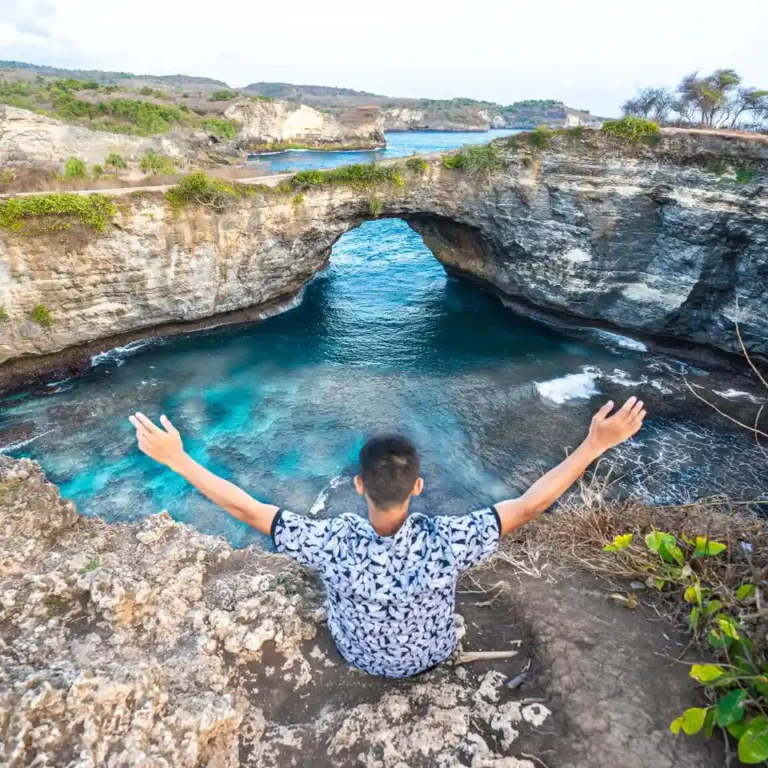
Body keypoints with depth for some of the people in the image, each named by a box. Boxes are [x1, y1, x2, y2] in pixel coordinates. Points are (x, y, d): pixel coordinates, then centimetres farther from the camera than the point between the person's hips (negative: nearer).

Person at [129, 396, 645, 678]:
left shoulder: (334, 545, -41)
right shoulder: (445, 543, -41)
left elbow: (247, 509, -35)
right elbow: (531, 504, -36)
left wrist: (177, 459, -27)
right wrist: (595, 446, -31)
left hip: (360, 657, 0)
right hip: (433, 655, 0)